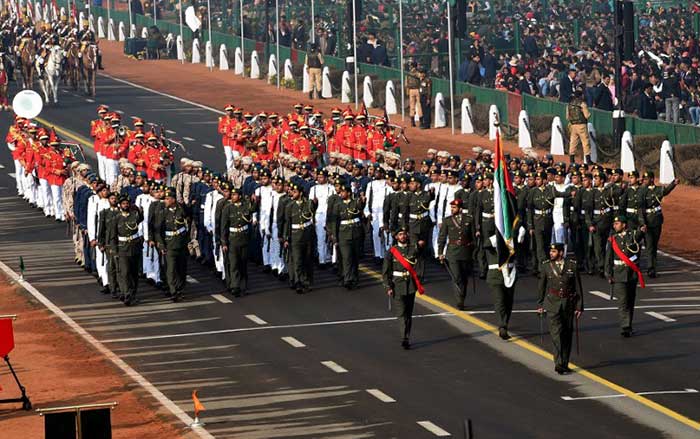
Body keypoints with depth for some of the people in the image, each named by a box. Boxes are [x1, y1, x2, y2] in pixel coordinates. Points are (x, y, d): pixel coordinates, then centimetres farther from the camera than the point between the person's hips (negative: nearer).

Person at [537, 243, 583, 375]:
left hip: (568, 304, 1)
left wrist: (579, 306, 0)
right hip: (553, 304, -1)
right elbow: (541, 287, 9)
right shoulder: (546, 266, 0)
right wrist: (540, 305, 10)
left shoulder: (572, 265, -2)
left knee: (567, 334, 7)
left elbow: (578, 287, 2)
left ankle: (564, 364, 16)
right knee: (556, 333, -12)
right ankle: (558, 364, -16)